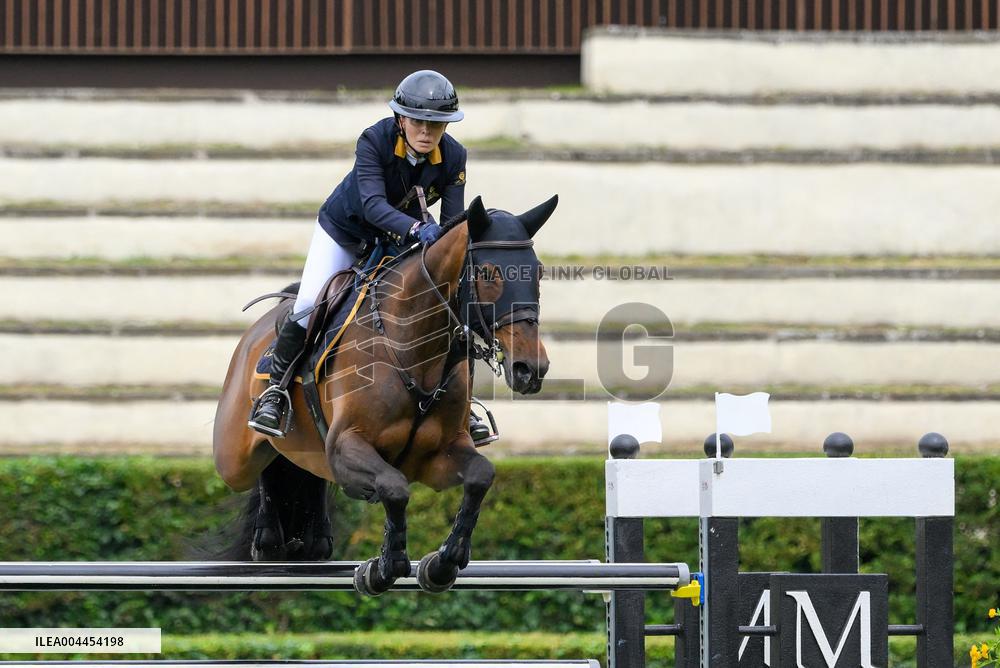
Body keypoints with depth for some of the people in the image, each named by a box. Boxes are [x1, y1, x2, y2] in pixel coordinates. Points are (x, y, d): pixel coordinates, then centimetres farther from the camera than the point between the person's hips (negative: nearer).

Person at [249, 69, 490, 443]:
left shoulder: (454, 157, -22)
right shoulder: (374, 141, -33)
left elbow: (453, 220, -24)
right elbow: (373, 204, -44)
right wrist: (417, 228, -62)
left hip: (398, 242, 3)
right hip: (344, 230, -3)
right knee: (308, 305, -18)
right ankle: (275, 391, 1)